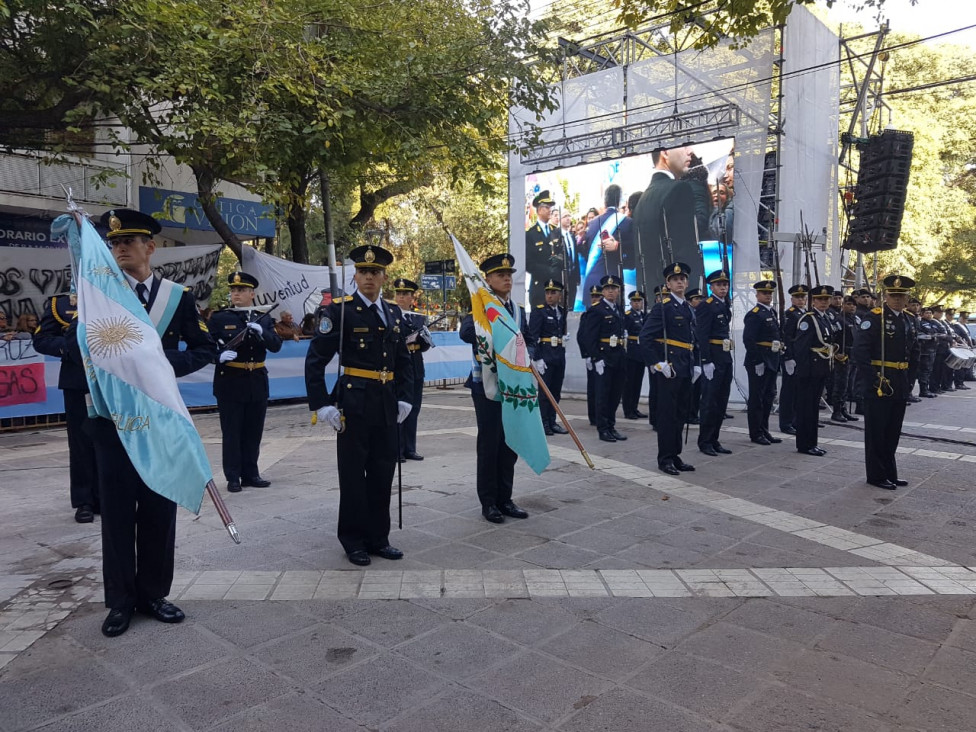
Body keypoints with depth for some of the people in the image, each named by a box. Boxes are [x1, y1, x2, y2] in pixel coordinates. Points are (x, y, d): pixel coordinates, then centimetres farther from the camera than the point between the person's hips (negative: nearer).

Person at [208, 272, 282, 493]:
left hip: (257, 382, 3)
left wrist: (261, 332, -22)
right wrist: (220, 354, -26)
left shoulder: (264, 319, 8)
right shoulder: (219, 318, 2)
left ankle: (250, 474, 21)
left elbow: (276, 346, -4)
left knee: (253, 432, 10)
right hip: (230, 383, -3)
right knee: (231, 432, 1)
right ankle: (233, 477, 10)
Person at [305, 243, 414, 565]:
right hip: (354, 403, -5)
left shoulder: (394, 313, 11)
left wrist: (404, 398, 7)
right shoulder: (339, 310, -6)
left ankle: (378, 537, 26)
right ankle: (353, 540, 21)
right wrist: (321, 405, -13)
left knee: (383, 472, 12)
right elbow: (315, 360, -9)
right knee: (353, 473, 6)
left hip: (387, 405, 5)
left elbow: (404, 361, 17)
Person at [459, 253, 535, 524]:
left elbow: (530, 341, 14)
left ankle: (505, 499, 22)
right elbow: (466, 333, -25)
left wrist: (526, 356, -8)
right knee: (489, 444, 1)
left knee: (510, 444, 10)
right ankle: (489, 502, 12)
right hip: (487, 385, -6)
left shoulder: (518, 309, 13)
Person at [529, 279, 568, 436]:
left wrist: (564, 337, 6)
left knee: (556, 391, 10)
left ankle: (552, 421, 18)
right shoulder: (539, 311, -7)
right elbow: (533, 336, -12)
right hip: (545, 356, -6)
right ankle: (543, 423, 7)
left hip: (560, 356, 6)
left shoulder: (562, 311, 12)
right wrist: (537, 358, -17)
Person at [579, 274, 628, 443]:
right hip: (603, 358, -7)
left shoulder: (619, 311, 15)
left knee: (615, 394, 11)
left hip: (618, 358, 7)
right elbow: (589, 337, -14)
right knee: (603, 394, -1)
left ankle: (611, 427, 21)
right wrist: (597, 359, -18)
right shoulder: (596, 310, -8)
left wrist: (622, 356, 11)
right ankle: (603, 429, 7)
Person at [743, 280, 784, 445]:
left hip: (771, 362, 9)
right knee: (756, 398, -1)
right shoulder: (754, 315, -13)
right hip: (758, 362, -9)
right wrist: (757, 362, -23)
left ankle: (764, 431, 24)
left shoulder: (772, 312, 15)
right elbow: (748, 340, -20)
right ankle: (756, 433, 7)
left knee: (768, 396, 14)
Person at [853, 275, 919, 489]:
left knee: (893, 433, 15)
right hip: (878, 385, -7)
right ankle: (877, 475, 11)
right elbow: (860, 349, -19)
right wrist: (872, 378, -21)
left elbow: (914, 349, 25)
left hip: (900, 386, 7)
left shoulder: (907, 319, 12)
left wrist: (907, 370, 12)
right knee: (876, 432, 2)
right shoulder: (875, 318, -11)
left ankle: (890, 474, 25)